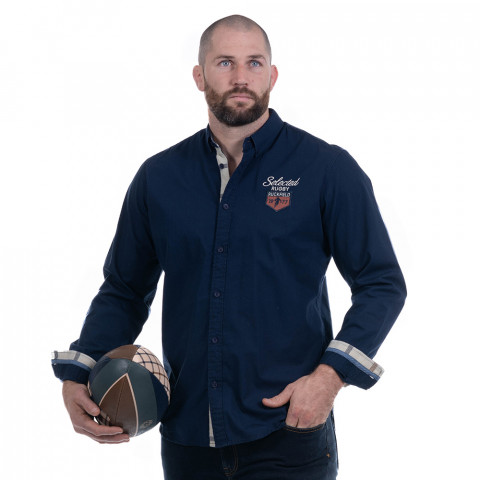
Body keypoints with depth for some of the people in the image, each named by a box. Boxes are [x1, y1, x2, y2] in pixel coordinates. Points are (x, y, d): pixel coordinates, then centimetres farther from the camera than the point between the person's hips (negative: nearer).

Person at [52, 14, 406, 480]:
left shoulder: (327, 169, -3)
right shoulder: (158, 178, 6)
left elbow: (382, 283, -2)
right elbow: (124, 289, 14)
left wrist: (331, 375, -15)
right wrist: (78, 376, 0)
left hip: (289, 431, -3)